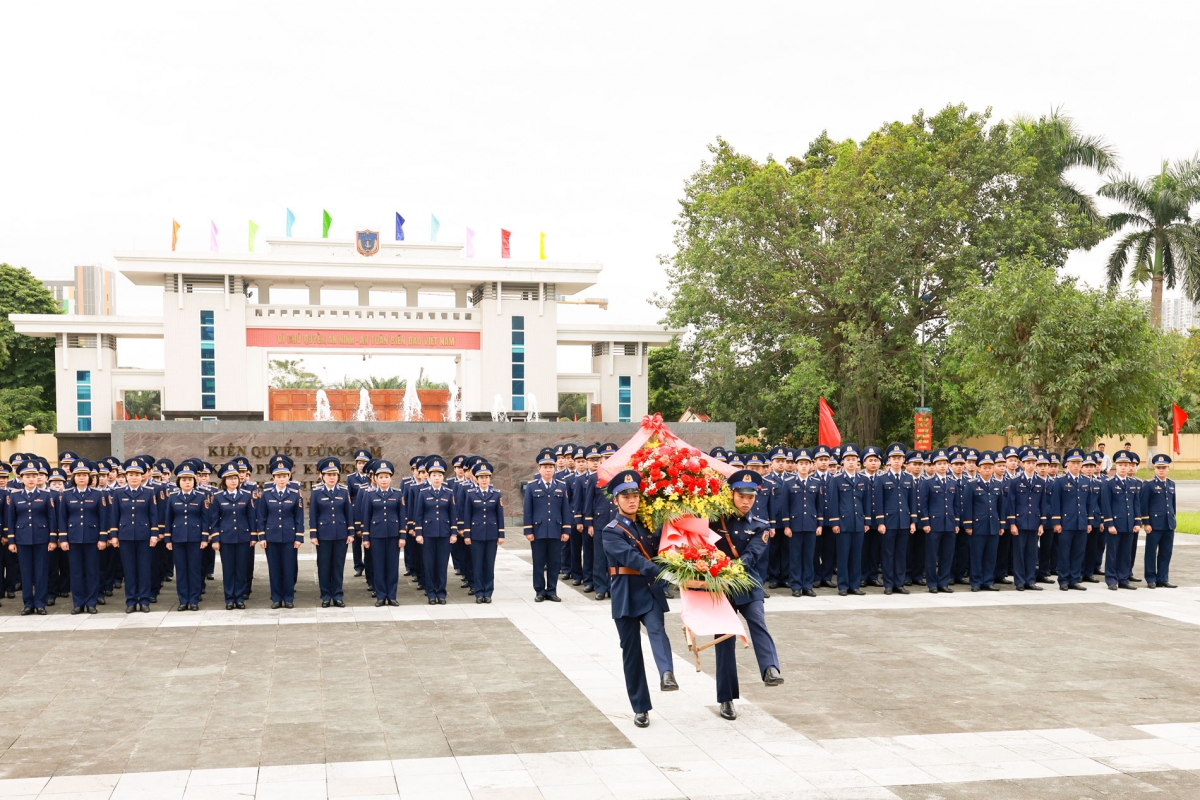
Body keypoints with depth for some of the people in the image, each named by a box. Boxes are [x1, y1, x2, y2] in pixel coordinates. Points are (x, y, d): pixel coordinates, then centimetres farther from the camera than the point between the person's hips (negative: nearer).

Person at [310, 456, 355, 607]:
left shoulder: (344, 490, 2)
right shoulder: (316, 491, -3)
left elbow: (349, 512, 4)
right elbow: (313, 514, -2)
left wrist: (351, 533, 1)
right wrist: (313, 535, -5)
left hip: (341, 534, 1)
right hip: (323, 534, -1)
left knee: (339, 565, 5)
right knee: (324, 565, 4)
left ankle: (337, 595, 12)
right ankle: (326, 595, 13)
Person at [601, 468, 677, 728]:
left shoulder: (648, 525, 11)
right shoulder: (611, 531, -6)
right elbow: (631, 557, -21)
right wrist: (661, 571, -33)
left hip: (650, 592, 3)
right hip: (626, 595, -3)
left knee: (657, 629, -26)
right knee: (631, 650, 2)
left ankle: (667, 674, -48)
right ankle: (640, 708, 12)